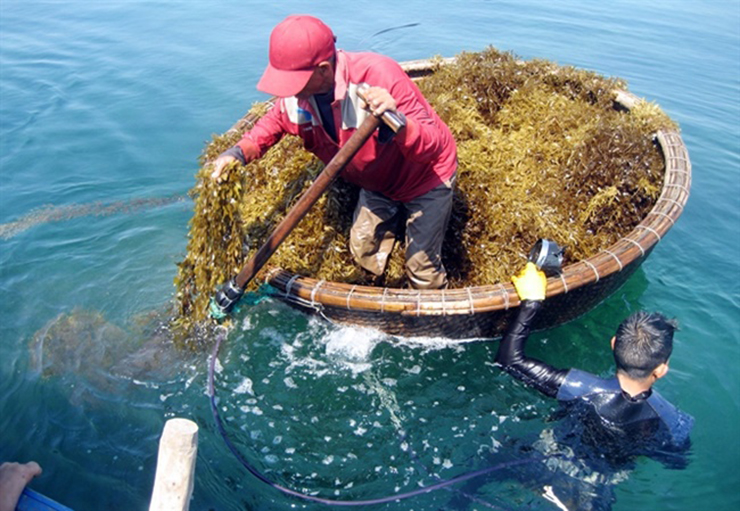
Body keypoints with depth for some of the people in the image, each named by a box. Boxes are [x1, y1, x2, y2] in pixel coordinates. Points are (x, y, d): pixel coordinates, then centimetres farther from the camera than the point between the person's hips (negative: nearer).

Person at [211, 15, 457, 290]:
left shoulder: (379, 76, -38)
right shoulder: (297, 92, -20)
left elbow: (433, 145, -38)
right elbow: (275, 121, 5)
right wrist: (240, 151, -14)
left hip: (426, 176, -6)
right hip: (378, 182, 6)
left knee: (421, 266, 1)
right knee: (363, 251, 17)